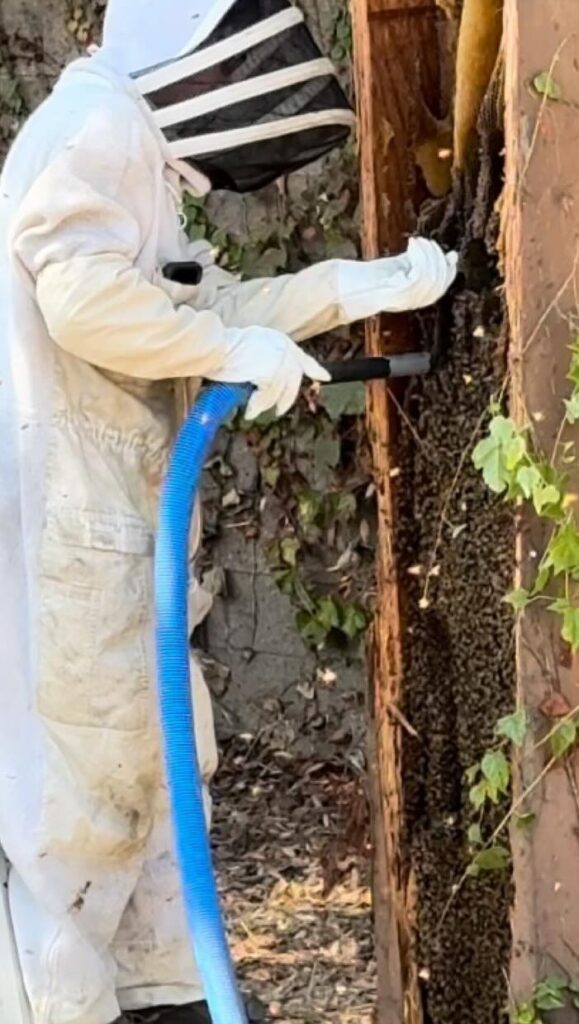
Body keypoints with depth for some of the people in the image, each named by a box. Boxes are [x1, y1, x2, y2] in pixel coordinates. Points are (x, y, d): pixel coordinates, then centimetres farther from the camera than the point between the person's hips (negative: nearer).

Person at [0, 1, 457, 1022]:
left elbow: (215, 303, 25)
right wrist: (238, 353, -16)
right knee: (83, 773, -7)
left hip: (110, 515, 11)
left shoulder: (138, 157, 21)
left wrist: (376, 285, 20)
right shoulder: (97, 123, -12)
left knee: (159, 750, 15)